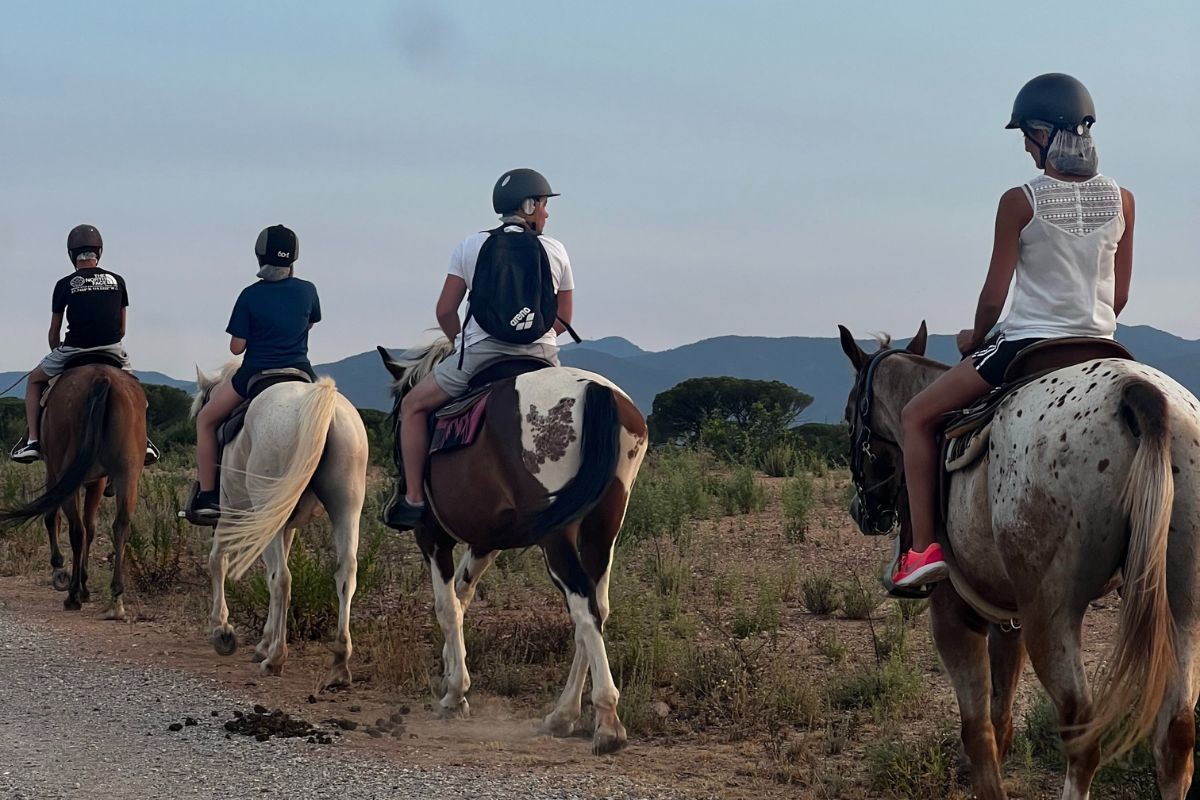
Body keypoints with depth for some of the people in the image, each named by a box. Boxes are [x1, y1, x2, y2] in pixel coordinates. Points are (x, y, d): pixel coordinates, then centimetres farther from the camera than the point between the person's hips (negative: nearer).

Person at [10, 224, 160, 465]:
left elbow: (54, 334, 9)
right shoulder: (117, 281, 9)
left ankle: (32, 441, 8)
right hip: (112, 349, 2)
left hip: (74, 349, -2)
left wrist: (58, 354, 27)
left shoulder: (65, 285, 2)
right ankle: (142, 440, 16)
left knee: (35, 381, 22)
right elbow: (122, 330, 13)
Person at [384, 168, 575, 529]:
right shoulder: (556, 251, 6)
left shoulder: (471, 246, 5)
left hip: (480, 354, -1)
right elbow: (564, 317, 11)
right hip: (542, 357, 1)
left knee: (413, 406, 18)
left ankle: (413, 497, 8)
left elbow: (445, 311, 4)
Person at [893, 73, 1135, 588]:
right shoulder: (1121, 201, 2)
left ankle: (924, 547, 2)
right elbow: (1119, 295, 7)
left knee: (917, 417, 11)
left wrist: (975, 338, 12)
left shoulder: (1019, 203, -11)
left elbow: (994, 295, -7)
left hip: (1027, 346, -5)